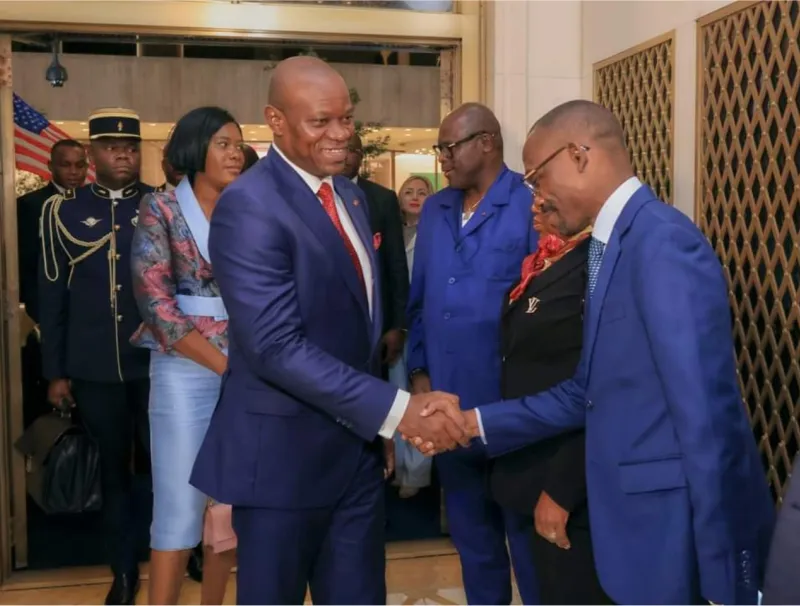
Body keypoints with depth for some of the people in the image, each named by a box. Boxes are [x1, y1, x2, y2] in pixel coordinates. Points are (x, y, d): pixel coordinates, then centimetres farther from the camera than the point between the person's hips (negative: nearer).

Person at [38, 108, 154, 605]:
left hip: (157, 362, -1)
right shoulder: (63, 211, 4)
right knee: (114, 471, 12)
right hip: (95, 369, 1)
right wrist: (55, 372, 2)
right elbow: (52, 296, 4)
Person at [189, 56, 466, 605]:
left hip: (356, 444, 7)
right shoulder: (249, 206, -18)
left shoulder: (349, 193, 9)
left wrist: (378, 424, 15)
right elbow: (276, 346, -25)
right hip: (285, 451, -7)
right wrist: (397, 409, -27)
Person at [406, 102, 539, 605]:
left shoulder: (532, 206, -11)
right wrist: (419, 370, 7)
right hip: (450, 399, 6)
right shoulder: (434, 210, 9)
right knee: (470, 530, 20)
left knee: (526, 529, 9)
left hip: (512, 402, -6)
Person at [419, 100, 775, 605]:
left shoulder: (663, 241, -20)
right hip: (643, 522, 9)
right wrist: (475, 422, 6)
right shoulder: (616, 243, 9)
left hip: (683, 535, -9)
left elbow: (705, 417, -24)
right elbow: (589, 391, 11)